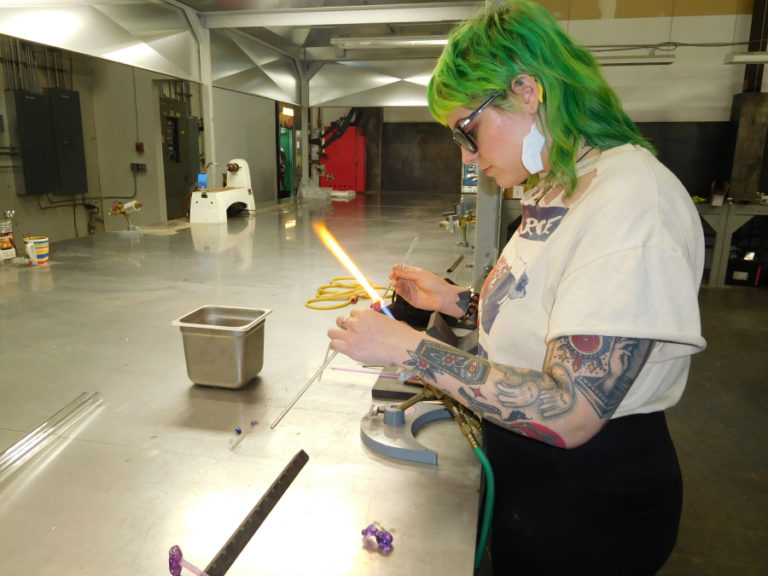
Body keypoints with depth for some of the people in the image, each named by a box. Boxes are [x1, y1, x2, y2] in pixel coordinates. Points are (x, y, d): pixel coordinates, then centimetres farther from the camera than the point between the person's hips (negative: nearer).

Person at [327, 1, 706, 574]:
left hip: (585, 505, -8)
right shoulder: (557, 188, 4)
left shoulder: (631, 200, -27)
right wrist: (460, 301, 1)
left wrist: (408, 346, -29)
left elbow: (569, 415, -31)